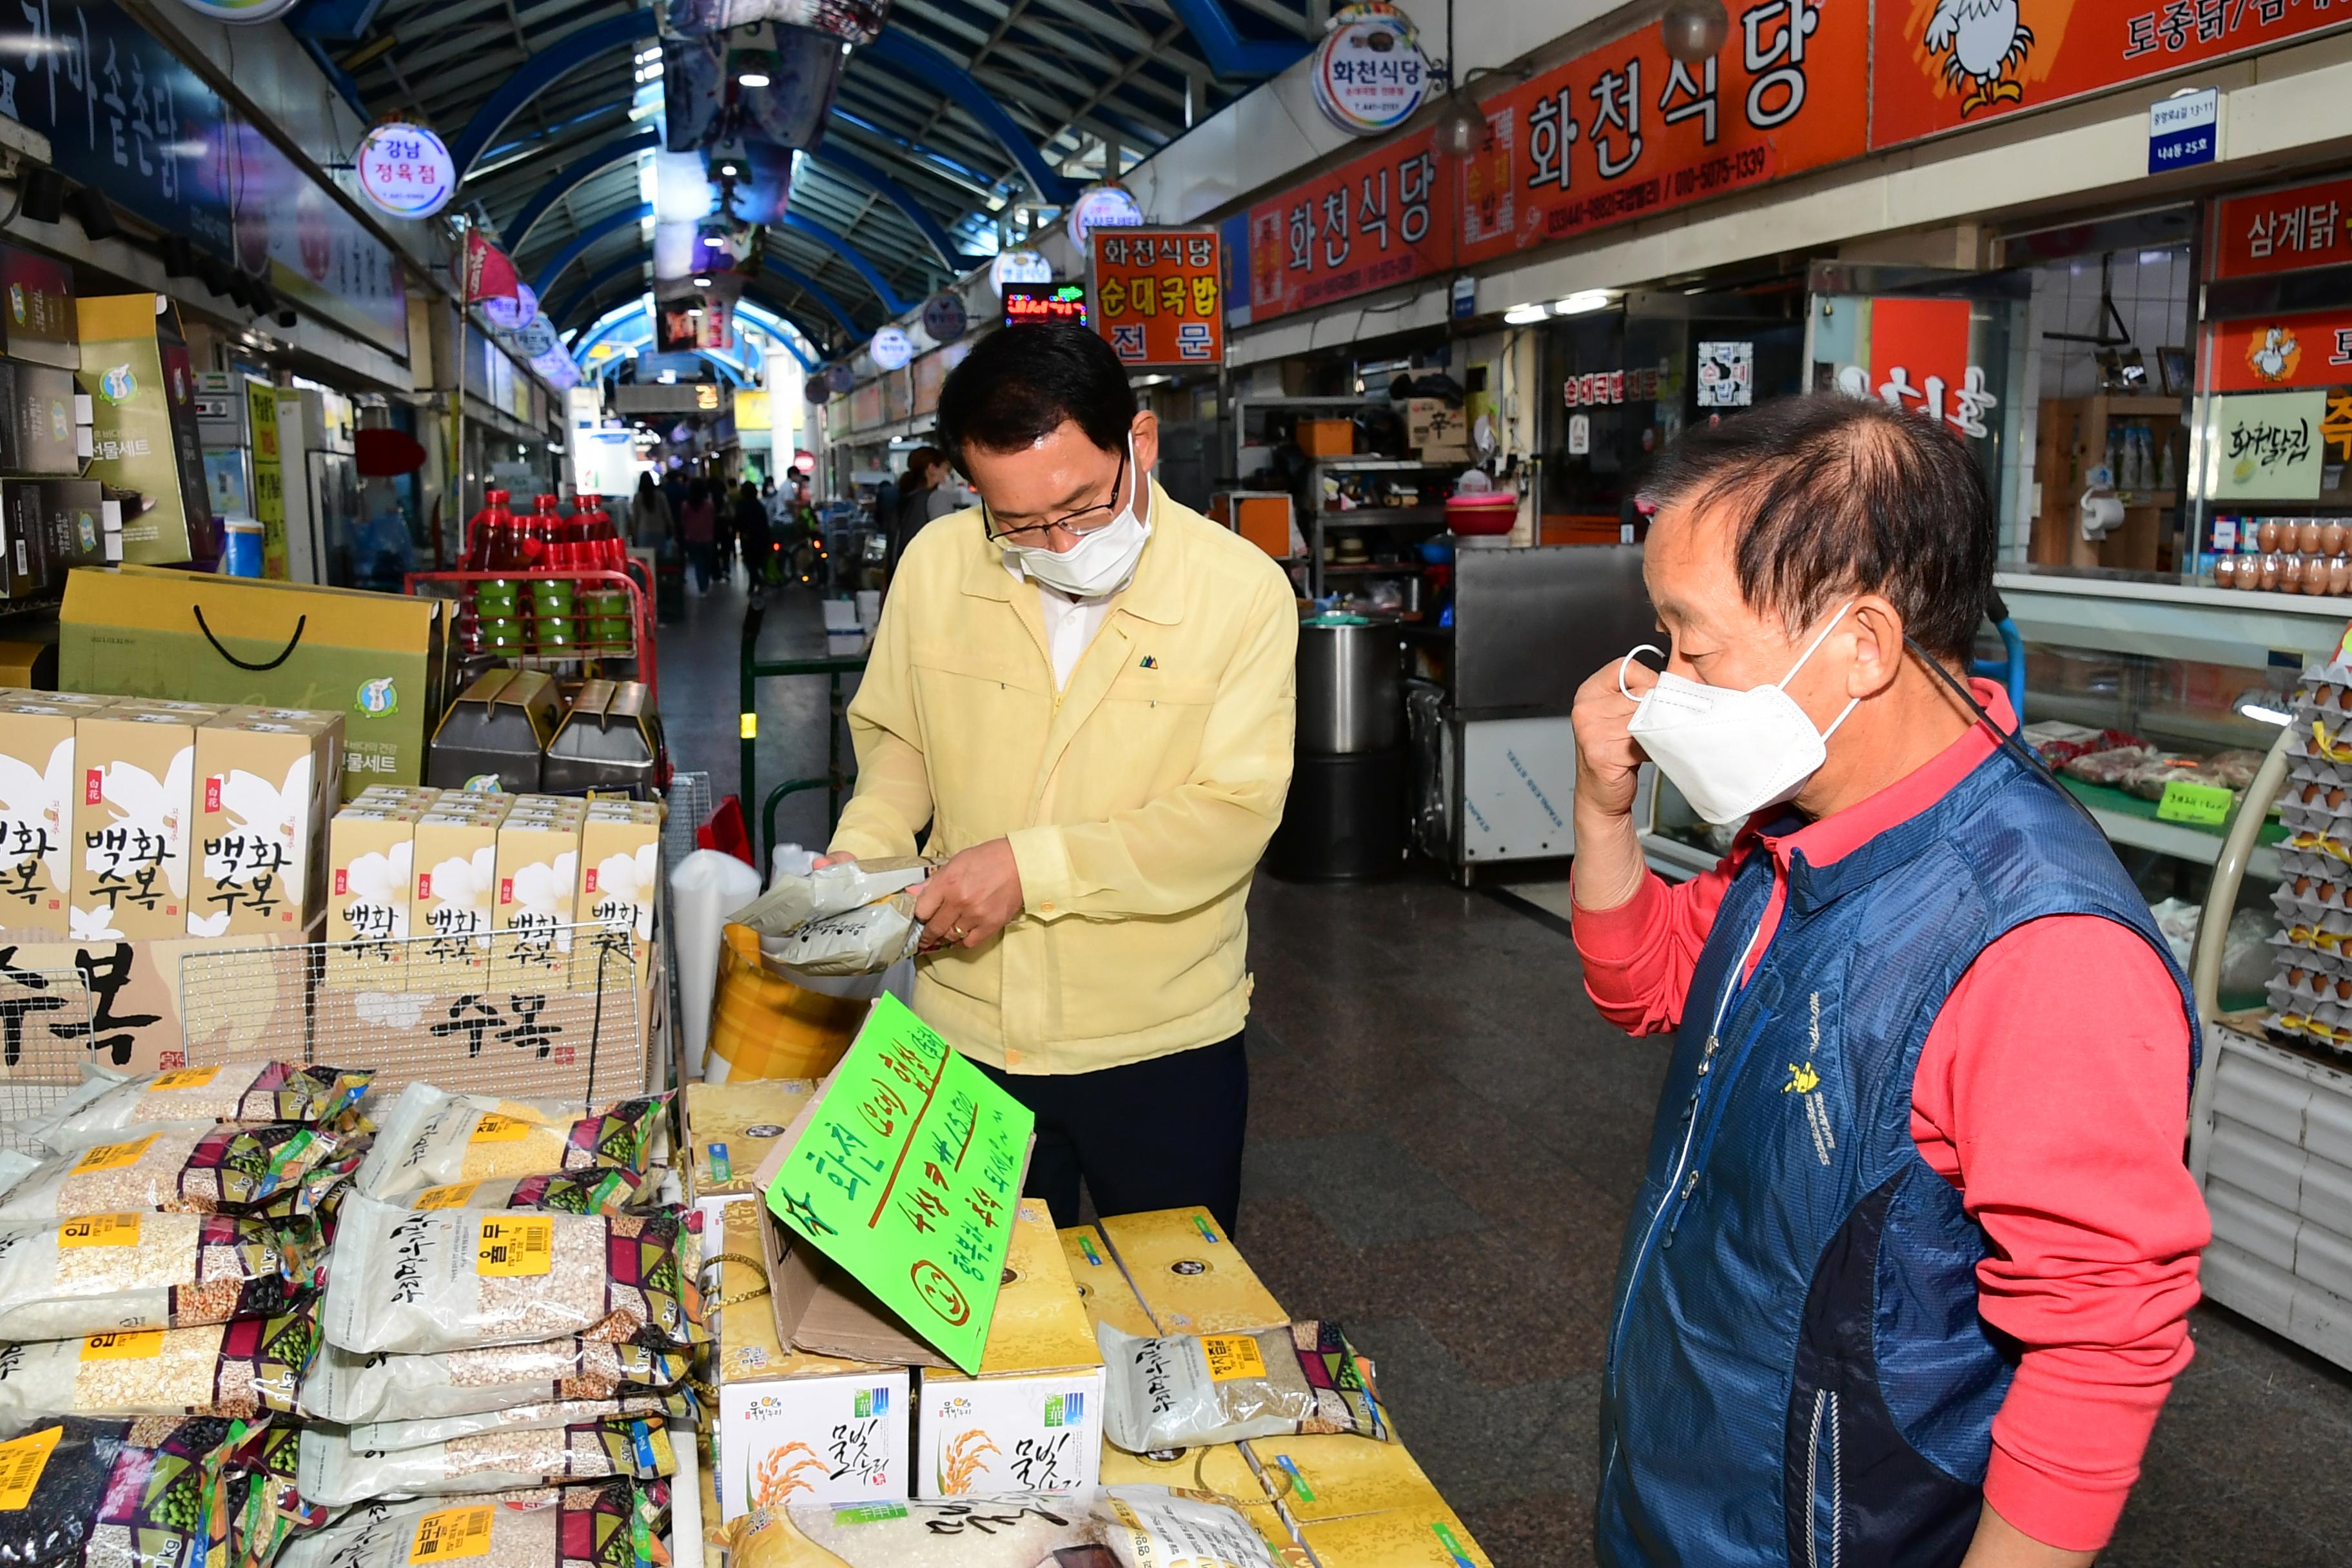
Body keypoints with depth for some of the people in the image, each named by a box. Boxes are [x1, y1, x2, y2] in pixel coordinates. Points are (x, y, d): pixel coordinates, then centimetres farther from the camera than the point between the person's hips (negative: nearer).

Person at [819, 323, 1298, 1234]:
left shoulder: (1243, 591, -14)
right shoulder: (936, 566, -5)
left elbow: (1231, 815, -18)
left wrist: (1030, 865, -24)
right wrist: (865, 850, -9)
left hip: (1162, 1045, -2)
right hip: (967, 1033, 2)